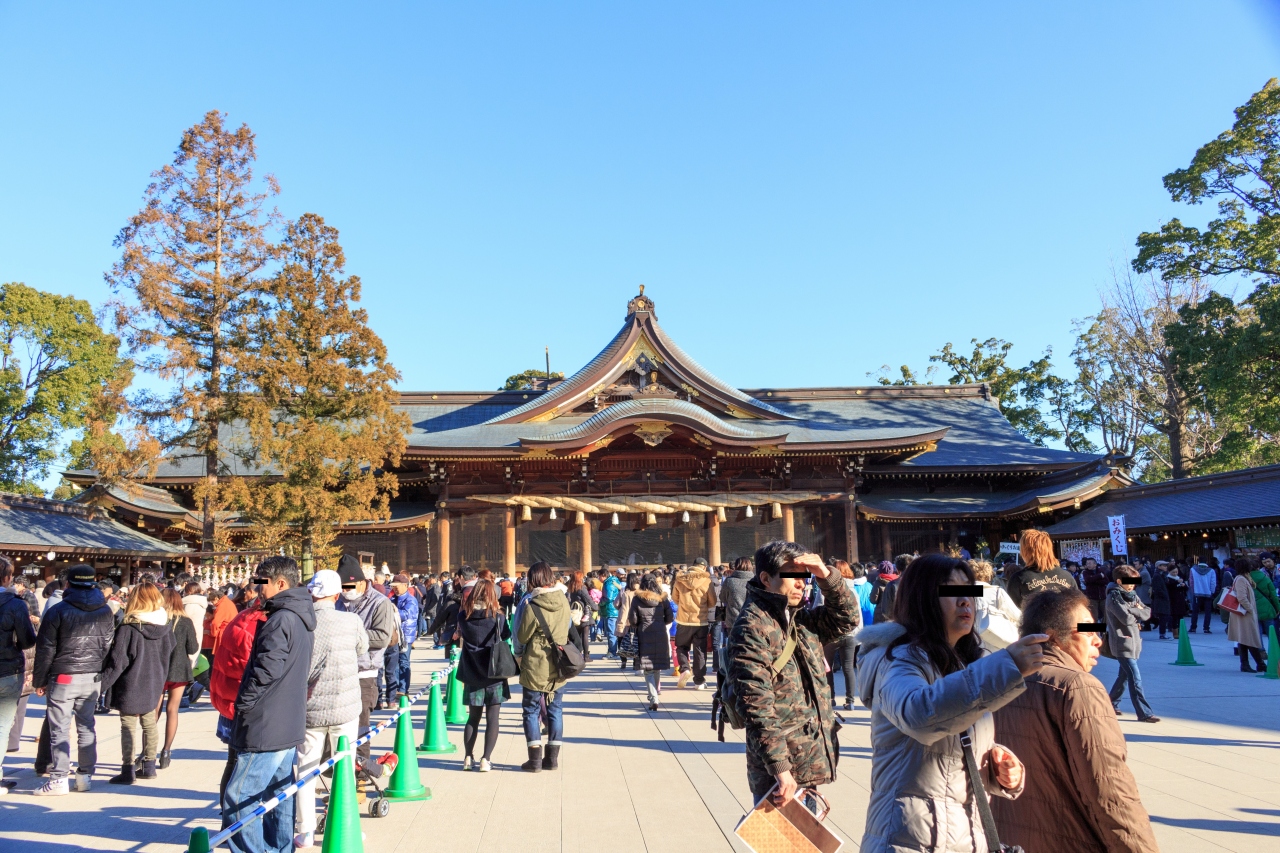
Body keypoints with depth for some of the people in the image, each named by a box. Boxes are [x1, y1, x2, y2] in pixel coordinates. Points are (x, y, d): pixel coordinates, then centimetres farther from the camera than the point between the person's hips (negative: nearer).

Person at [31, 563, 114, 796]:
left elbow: (45, 649, -5)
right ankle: (85, 775, 16)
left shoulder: (57, 611, -8)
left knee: (59, 729, 1)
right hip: (92, 678, 4)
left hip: (63, 678, -4)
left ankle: (59, 779, 1)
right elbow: (108, 646, 8)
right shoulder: (105, 612, 5)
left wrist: (39, 680, 3)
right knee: (86, 727, 12)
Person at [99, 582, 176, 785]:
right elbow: (167, 655, 11)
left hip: (130, 686, -6)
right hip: (153, 686, 6)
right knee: (149, 724, 17)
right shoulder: (165, 628, -2)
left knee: (128, 727, 3)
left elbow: (117, 662, -16)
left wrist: (101, 685, -8)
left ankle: (127, 770, 4)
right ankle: (149, 766, 25)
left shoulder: (128, 629, -19)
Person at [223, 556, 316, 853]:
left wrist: (243, 703, -9)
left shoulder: (281, 620, -18)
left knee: (238, 797, -4)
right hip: (290, 726, 10)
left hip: (267, 728, -10)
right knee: (279, 796, 15)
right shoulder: (301, 619, 13)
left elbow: (267, 669, -23)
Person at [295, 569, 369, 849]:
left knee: (304, 769, 14)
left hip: (308, 710, 0)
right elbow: (363, 648, 7)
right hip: (345, 710, 0)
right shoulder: (351, 621, -11)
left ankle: (305, 832, 20)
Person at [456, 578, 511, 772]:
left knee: (473, 717, 15)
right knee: (492, 718, 3)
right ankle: (486, 759, 0)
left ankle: (468, 758, 15)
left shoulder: (464, 616, -4)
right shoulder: (498, 617, -11)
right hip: (494, 675, -3)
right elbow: (506, 637, -1)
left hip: (472, 675, 3)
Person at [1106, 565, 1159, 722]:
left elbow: (1148, 613, 6)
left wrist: (1133, 611, -12)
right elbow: (1127, 618, -22)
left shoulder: (1132, 595, 13)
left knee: (1124, 675, 17)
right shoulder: (1114, 596, -12)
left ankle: (1112, 704, 30)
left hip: (1133, 641, 8)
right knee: (1135, 679, -10)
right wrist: (1138, 613, -3)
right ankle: (1144, 713, -8)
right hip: (1122, 643, -8)